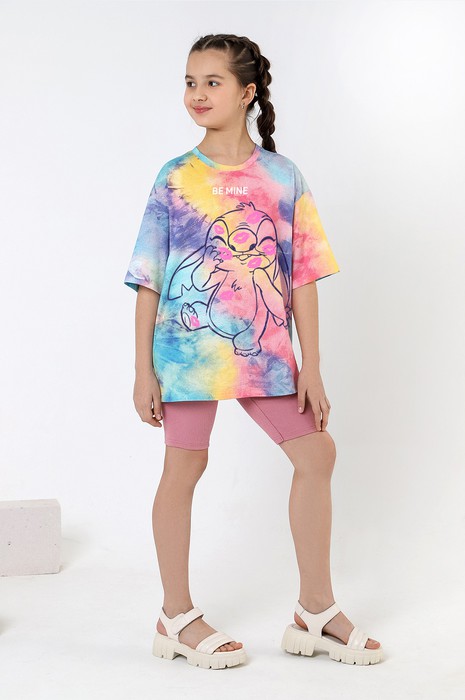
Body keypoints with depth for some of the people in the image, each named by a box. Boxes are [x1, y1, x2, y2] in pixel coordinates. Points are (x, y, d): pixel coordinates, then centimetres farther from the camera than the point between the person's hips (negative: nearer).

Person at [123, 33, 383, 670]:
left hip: (264, 351, 2)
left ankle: (315, 612, 14)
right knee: (183, 468, 4)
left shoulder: (283, 177, 3)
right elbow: (149, 281, 2)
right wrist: (143, 370, -2)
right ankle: (177, 617, 17)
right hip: (189, 347, -2)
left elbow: (303, 277, 3)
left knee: (316, 454, 2)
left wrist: (310, 367, -1)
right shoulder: (175, 179, 1)